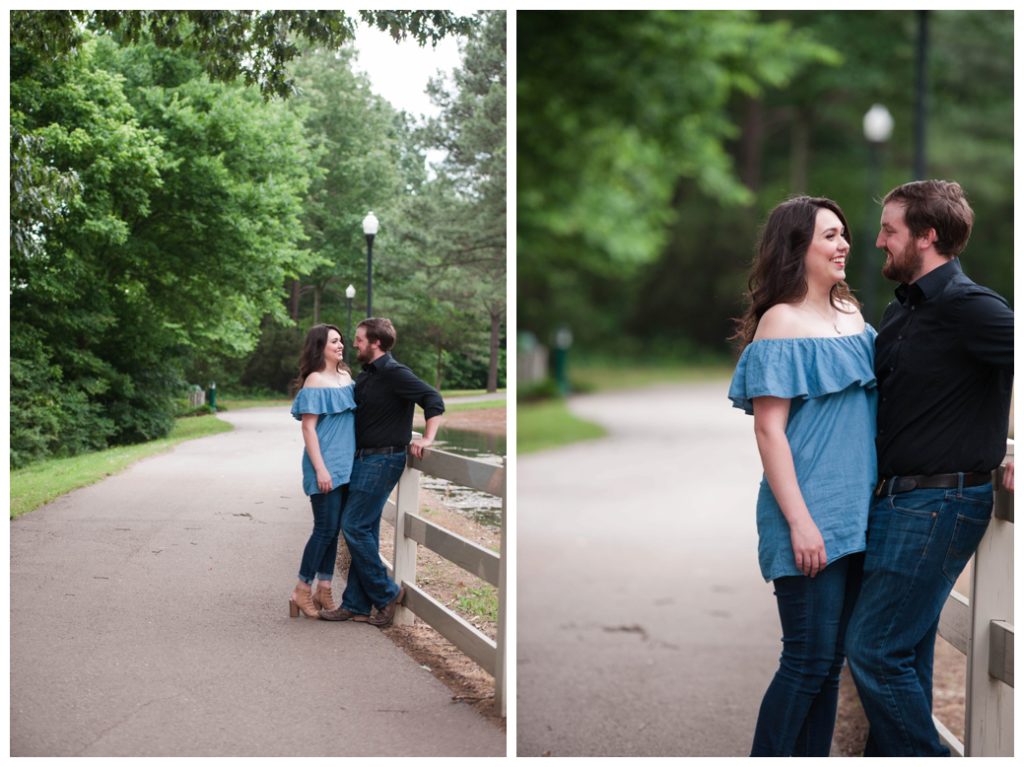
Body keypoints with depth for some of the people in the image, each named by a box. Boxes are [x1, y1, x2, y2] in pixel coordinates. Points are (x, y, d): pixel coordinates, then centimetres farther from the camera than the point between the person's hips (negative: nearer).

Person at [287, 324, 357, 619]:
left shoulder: (346, 377, 12)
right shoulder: (315, 381, -10)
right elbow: (308, 427, -13)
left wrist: (356, 460, 13)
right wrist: (320, 468, -18)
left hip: (345, 465, 7)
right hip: (326, 467, -7)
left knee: (333, 529, 10)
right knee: (326, 528, -6)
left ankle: (323, 589, 17)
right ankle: (302, 591, 3)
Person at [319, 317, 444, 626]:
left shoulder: (394, 374, -14)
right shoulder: (365, 376, 15)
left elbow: (433, 399, -20)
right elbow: (352, 412, 28)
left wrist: (427, 439, -24)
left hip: (383, 460, -9)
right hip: (364, 459, 9)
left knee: (355, 527, -10)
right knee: (365, 531, 9)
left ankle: (386, 593, 1)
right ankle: (356, 605, 13)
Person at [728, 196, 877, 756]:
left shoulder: (851, 314, 12)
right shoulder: (781, 321, -9)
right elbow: (769, 430, -13)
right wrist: (800, 521, -18)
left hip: (856, 514, 7)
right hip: (810, 519, -7)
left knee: (829, 661, 11)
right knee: (809, 660, -4)